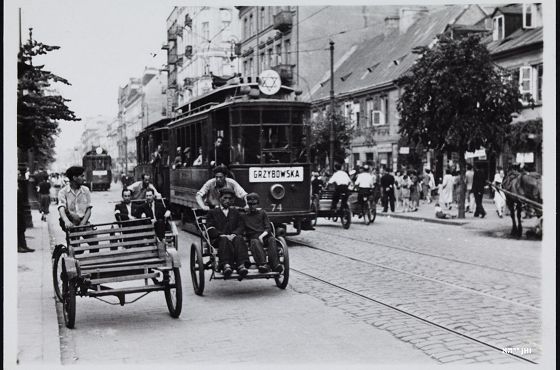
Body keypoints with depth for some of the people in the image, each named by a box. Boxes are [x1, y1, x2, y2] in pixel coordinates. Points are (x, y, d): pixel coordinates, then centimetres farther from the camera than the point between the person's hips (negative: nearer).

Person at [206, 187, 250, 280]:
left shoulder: (235, 212, 27)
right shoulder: (212, 212, 18)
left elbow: (240, 227, 13)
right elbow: (210, 230, 3)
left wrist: (234, 234, -10)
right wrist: (222, 235, -15)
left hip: (233, 237, 2)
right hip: (217, 240, -2)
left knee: (239, 238, -32)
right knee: (224, 240, -36)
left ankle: (241, 266, -54)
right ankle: (226, 265, -58)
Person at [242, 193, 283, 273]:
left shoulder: (262, 213, 21)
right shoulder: (244, 216, 20)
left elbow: (268, 228, 10)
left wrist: (262, 236, -8)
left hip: (264, 236, 2)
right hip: (253, 237, -1)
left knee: (272, 239, -31)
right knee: (255, 242, -36)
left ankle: (275, 264, -47)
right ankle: (262, 264, -55)